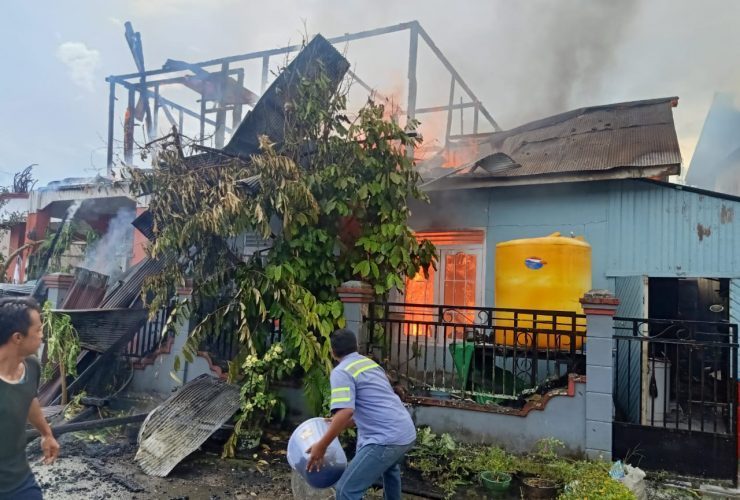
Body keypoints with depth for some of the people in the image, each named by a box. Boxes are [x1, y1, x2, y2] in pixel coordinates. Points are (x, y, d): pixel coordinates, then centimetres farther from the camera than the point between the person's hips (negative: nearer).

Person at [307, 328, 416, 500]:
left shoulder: (341, 371, -7)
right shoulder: (370, 363, 19)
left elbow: (345, 412, -22)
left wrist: (321, 446, -13)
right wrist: (339, 425, 31)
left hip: (386, 439, -9)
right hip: (407, 432, 9)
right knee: (390, 467, 39)